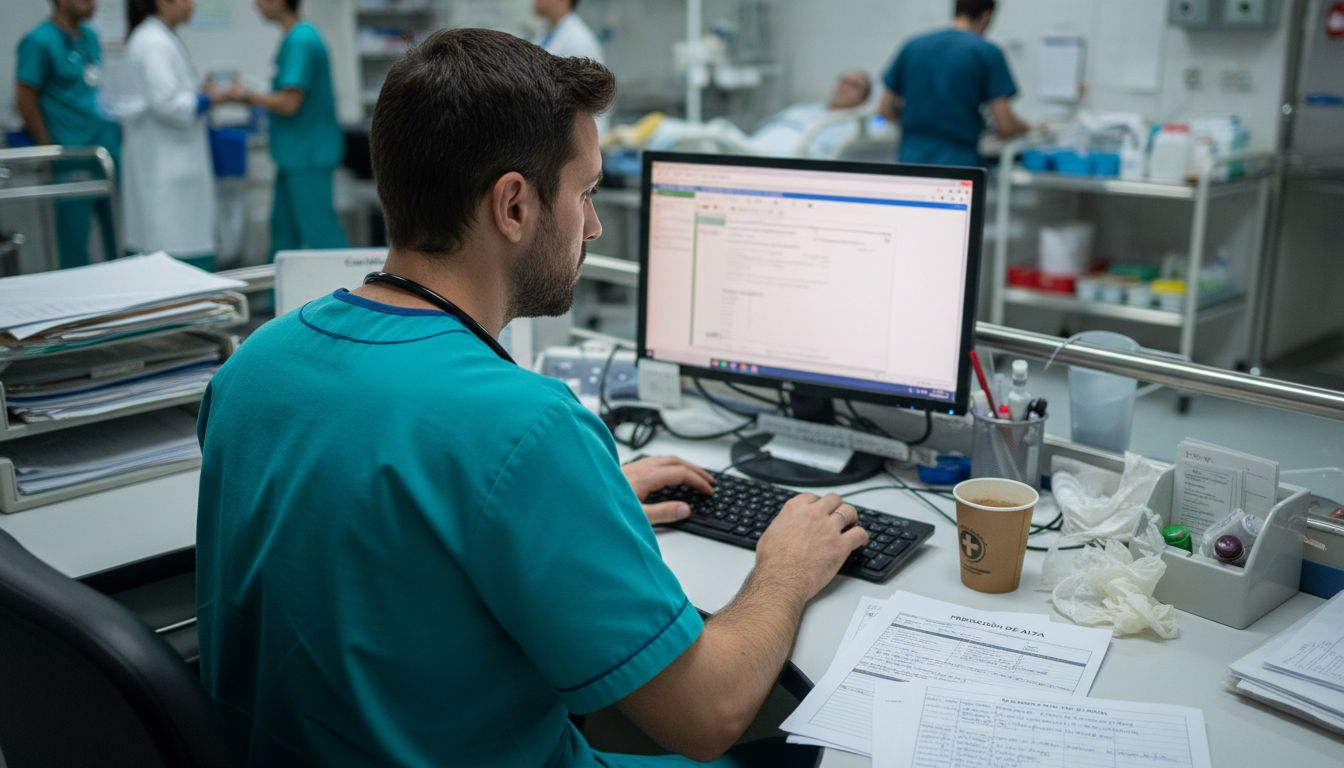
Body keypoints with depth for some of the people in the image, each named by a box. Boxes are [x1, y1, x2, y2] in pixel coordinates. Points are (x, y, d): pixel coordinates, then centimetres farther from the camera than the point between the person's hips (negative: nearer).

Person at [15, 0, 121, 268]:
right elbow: (25, 99, -9)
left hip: (106, 142, 7)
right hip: (72, 153, -7)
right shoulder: (39, 41, -10)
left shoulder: (89, 36, 11)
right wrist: (48, 149, -9)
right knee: (75, 231, 0)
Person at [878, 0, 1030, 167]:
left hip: (910, 160, 4)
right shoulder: (987, 51, -3)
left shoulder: (913, 46, 8)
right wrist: (1026, 128, 15)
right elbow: (1005, 126, -7)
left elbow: (885, 110, 13)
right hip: (961, 164, -4)